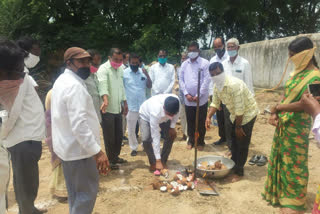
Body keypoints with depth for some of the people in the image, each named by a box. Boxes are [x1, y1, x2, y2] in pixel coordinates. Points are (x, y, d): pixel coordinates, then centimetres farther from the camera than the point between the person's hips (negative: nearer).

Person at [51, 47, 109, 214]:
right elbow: (79, 124, -30)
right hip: (78, 148, -10)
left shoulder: (62, 80, 11)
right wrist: (97, 151, -29)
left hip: (67, 146, 10)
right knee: (87, 191, 4)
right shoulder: (75, 86, -23)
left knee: (75, 191, 24)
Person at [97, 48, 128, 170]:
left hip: (118, 108, 7)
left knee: (119, 135, 16)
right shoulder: (103, 69, -14)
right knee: (109, 137, 4)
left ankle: (116, 156, 34)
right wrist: (105, 99, -50)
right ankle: (111, 160, 21)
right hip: (107, 109, -7)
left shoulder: (120, 69, 10)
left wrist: (125, 103, 17)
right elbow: (103, 85, -32)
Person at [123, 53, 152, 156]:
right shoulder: (124, 73, -7)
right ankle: (134, 147, 26)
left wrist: (147, 75, -11)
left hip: (143, 106, 2)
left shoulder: (143, 72, 3)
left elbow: (149, 86, 4)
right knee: (131, 129, 9)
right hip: (131, 107, -2)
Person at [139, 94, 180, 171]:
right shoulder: (156, 112, -46)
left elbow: (176, 113, -9)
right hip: (146, 116, -4)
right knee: (146, 140, -21)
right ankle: (153, 163, 2)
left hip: (163, 117, 4)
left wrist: (172, 127, -14)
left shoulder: (176, 101, -37)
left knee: (170, 136, -7)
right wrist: (158, 160, -35)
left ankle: (163, 161, 11)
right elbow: (155, 137, -39)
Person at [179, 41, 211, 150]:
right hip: (188, 100, 3)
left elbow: (207, 80, -10)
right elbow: (181, 80, 6)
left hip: (201, 99, -3)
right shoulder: (184, 64, 8)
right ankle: (191, 140, 28)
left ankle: (200, 141, 23)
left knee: (201, 122, 7)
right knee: (190, 122, 12)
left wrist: (198, 95, -14)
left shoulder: (205, 63, -5)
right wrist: (186, 94, -6)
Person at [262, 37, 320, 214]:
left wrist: (278, 108, -17)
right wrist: (274, 115, -4)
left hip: (297, 128, -8)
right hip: (283, 125, 8)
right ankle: (280, 191, 37)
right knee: (281, 159, 18)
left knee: (293, 164, 5)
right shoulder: (297, 73, 9)